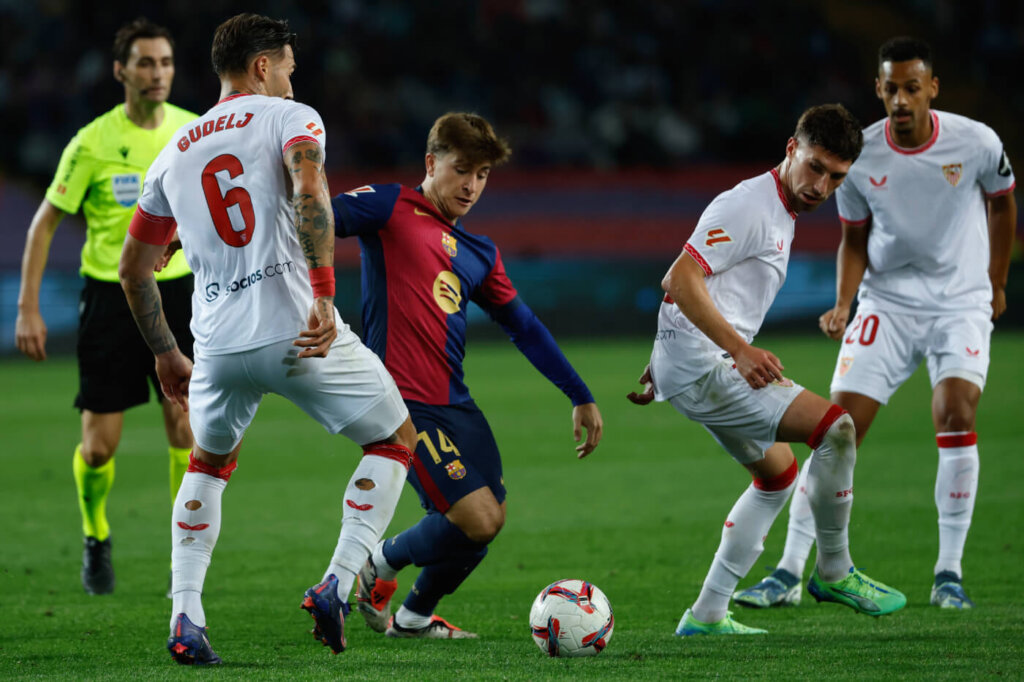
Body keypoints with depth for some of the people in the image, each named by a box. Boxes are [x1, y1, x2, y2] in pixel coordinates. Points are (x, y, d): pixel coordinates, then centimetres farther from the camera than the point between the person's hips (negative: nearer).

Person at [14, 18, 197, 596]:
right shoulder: (93, 142, -9)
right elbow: (46, 222, -2)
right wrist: (28, 308, -6)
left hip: (175, 289, 2)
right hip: (109, 294, -2)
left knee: (187, 428, -12)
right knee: (99, 445, 0)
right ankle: (96, 538, 28)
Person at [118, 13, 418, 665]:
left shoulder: (174, 153, 18)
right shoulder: (290, 117, 3)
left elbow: (134, 268, 23)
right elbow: (308, 190, -20)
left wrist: (166, 354, 33)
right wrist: (323, 296, -24)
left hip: (220, 346, 5)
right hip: (302, 333, -5)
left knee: (209, 464, 29)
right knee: (395, 440, 17)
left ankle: (186, 618, 13)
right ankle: (337, 586, 2)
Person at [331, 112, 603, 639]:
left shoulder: (480, 254, 19)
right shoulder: (391, 209, -1)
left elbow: (525, 328, 25)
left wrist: (581, 397, 24)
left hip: (455, 402, 8)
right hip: (404, 400, -8)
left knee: (489, 521, 6)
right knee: (477, 518, -14)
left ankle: (414, 616, 29)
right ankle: (381, 565, 13)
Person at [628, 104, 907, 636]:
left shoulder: (780, 213, 18)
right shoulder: (750, 206, -13)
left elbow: (679, 284, 25)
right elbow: (682, 279, -23)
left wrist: (664, 361, 27)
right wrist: (741, 349, -29)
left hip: (715, 365, 11)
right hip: (701, 367, -11)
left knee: (777, 472, 22)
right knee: (835, 426, -17)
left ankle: (707, 614, 20)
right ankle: (833, 571, -3)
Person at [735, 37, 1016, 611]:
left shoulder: (975, 142, -12)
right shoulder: (859, 157, -9)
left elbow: (1002, 203, 9)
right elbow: (855, 240, 5)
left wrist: (997, 284, 16)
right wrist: (843, 306, -10)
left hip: (962, 302, -1)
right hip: (887, 303, 1)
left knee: (956, 415, -23)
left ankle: (949, 574, -11)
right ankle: (790, 573, -1)